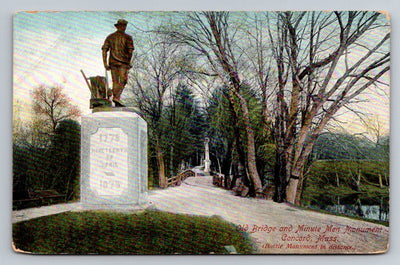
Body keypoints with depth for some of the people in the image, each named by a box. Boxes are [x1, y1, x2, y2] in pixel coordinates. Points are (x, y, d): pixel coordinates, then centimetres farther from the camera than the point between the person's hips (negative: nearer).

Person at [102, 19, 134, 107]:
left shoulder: (110, 37, 11)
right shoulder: (127, 37, -1)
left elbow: (104, 50, 2)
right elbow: (130, 51, -7)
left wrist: (105, 64, 1)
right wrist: (128, 62, 6)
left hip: (113, 62, 4)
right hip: (123, 62, -4)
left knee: (115, 82, 8)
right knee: (123, 81, 1)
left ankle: (117, 103, 7)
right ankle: (117, 97, -18)